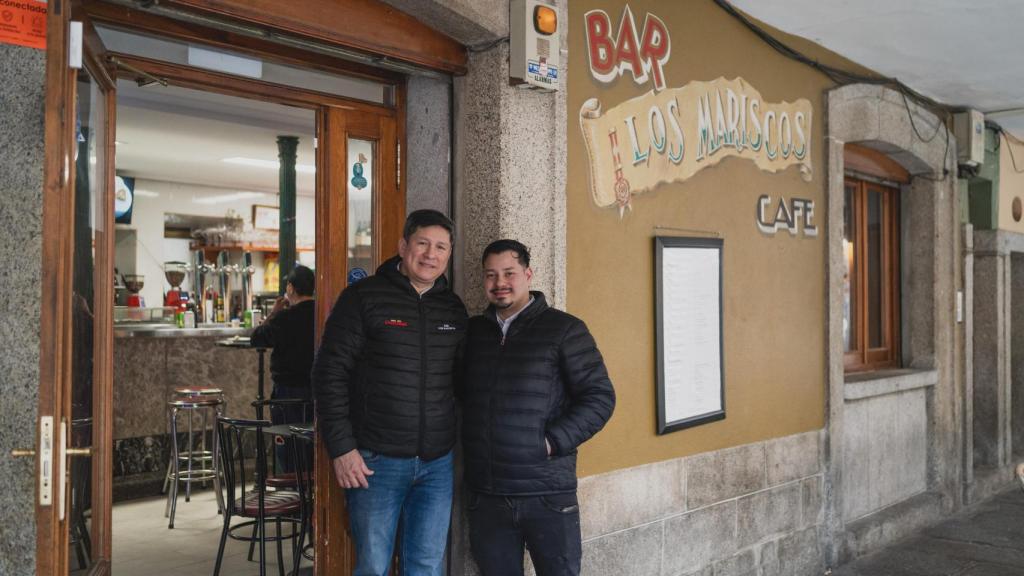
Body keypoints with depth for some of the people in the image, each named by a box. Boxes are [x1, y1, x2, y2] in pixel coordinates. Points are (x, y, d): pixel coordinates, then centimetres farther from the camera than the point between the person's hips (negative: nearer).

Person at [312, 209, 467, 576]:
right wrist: (341, 448, -11)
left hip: (437, 464, 4)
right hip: (375, 462, -4)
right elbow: (330, 372, -7)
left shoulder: (454, 309, 9)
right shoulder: (364, 297, -5)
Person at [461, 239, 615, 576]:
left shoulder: (564, 329, -2)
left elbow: (600, 397, -6)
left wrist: (553, 441, -13)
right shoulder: (473, 331, 11)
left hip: (548, 494, -4)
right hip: (486, 496, 4)